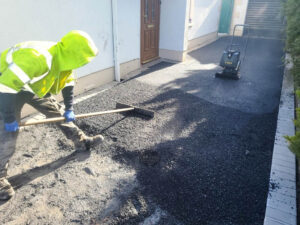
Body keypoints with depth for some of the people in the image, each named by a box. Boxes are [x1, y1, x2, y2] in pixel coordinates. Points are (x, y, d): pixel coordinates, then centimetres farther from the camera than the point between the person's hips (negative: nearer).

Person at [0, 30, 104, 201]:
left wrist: (69, 109, 0)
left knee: (58, 111, 9)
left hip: (35, 86, 8)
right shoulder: (37, 58, -41)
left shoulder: (65, 60, -13)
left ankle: (82, 141, 23)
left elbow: (68, 84, 3)